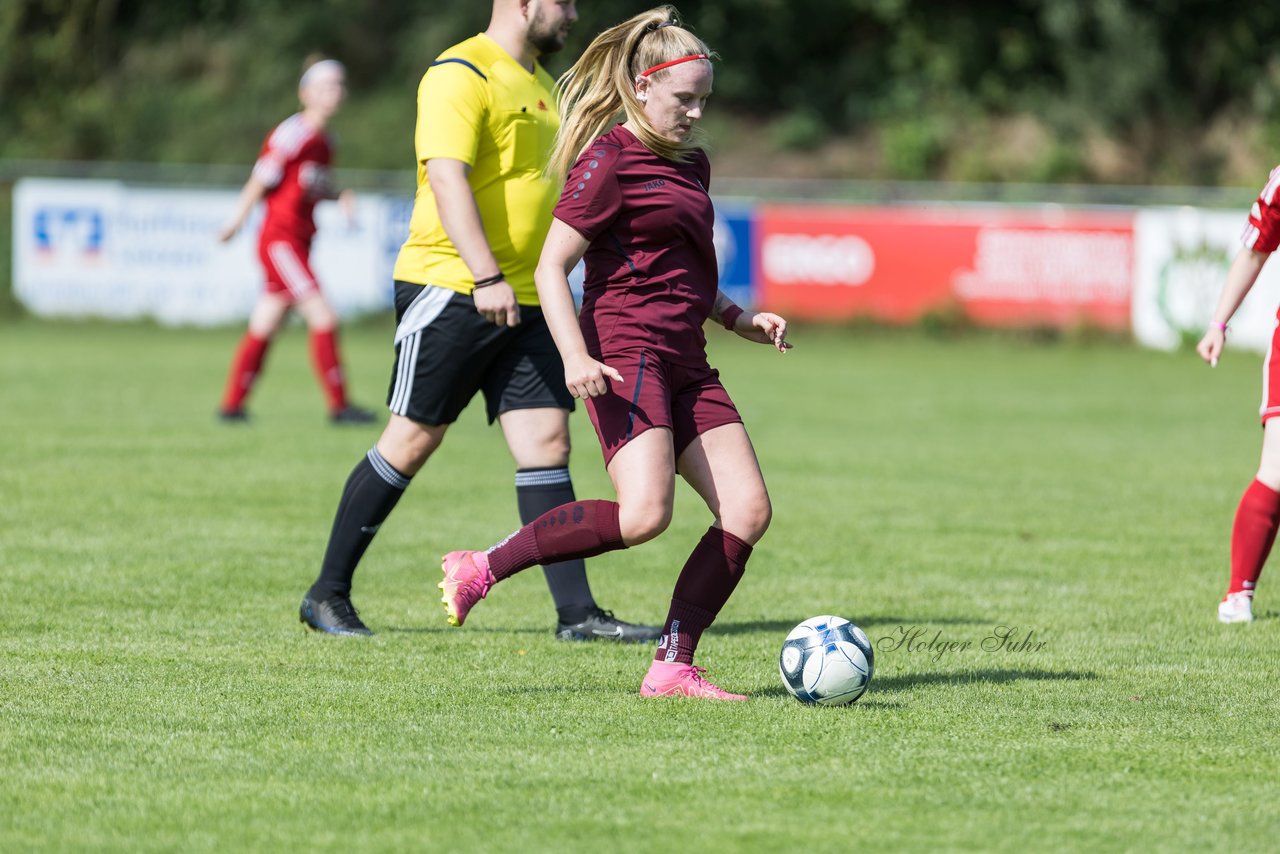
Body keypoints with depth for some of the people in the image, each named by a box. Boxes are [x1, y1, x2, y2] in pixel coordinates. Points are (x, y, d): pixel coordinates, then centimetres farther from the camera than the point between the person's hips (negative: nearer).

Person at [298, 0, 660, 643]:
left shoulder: (539, 83, 18)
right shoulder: (461, 74, -11)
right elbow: (447, 178, -22)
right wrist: (487, 277, -30)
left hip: (522, 300, 8)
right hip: (450, 288, -8)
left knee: (547, 440, -1)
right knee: (412, 440, -2)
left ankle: (577, 613, -3)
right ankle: (328, 595, 9)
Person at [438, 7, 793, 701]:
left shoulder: (691, 164, 20)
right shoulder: (611, 161, -6)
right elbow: (551, 266, -11)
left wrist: (740, 319, 21)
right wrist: (575, 356, -23)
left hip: (684, 364, 9)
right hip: (624, 351, -9)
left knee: (748, 510, -5)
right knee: (644, 514, -26)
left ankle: (671, 667, -2)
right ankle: (481, 570, -13)